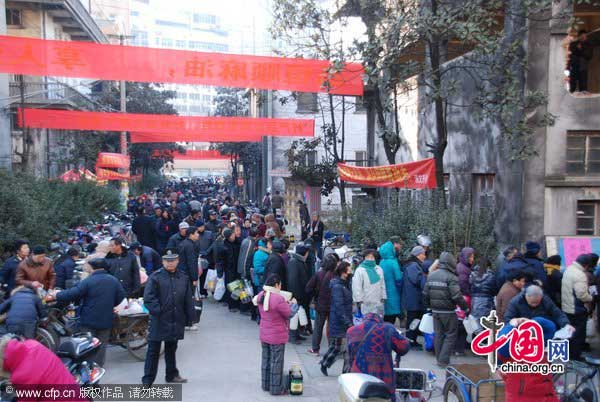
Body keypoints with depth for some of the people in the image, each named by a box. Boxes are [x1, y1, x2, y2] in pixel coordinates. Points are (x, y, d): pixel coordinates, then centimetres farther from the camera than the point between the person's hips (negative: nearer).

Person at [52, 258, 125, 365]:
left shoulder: (88, 281, -15)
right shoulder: (114, 281, 0)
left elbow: (73, 294, -16)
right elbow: (121, 297, 6)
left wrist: (56, 296, -2)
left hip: (89, 321, -4)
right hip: (106, 321, 4)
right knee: (101, 346, 13)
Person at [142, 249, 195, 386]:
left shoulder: (183, 278, 6)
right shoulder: (155, 277, -8)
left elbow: (188, 300, 10)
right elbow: (148, 298, -12)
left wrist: (189, 318, 8)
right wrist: (157, 311, -20)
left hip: (176, 321, 4)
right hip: (159, 321, -4)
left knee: (171, 349, 19)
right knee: (153, 350, 2)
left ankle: (172, 375, 34)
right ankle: (147, 380, 11)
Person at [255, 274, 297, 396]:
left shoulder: (261, 295, -3)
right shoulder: (278, 299, -28)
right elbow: (289, 313, -14)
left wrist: (285, 303, 6)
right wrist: (293, 304, 3)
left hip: (264, 334, 7)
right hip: (277, 336, -7)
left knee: (266, 359, 19)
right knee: (276, 362, 5)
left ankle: (266, 384, 31)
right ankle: (276, 388, 16)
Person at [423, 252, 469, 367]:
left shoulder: (431, 275, 6)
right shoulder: (451, 277, -16)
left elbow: (425, 294, 10)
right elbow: (457, 296, -20)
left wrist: (427, 306, 22)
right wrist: (466, 308, -8)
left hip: (435, 310, 7)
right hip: (448, 312, -7)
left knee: (438, 334, 15)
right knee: (451, 335, 4)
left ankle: (439, 359, 22)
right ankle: (443, 360, 1)